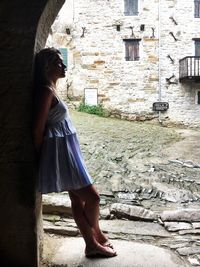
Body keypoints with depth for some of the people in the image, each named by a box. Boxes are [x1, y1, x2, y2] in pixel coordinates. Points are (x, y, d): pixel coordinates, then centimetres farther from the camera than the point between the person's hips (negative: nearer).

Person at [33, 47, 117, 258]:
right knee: (92, 196, 0)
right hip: (60, 153, -10)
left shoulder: (50, 89, 13)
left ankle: (92, 243, 27)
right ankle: (97, 234, 25)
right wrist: (41, 157, -5)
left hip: (66, 152, 10)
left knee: (78, 199, 15)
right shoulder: (46, 91, -17)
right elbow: (37, 129, -17)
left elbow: (41, 127, 19)